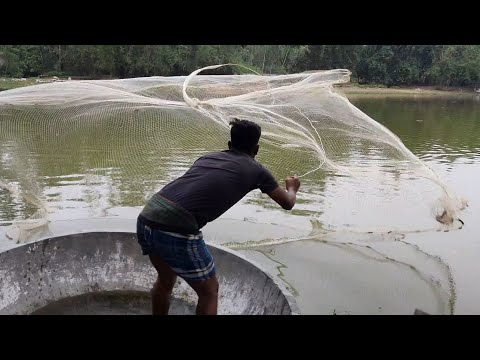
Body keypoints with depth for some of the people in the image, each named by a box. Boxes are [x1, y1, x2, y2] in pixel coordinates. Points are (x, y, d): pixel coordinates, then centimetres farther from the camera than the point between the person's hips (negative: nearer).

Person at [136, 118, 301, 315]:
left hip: (145, 218, 6)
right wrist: (292, 188, 47)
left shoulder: (208, 157, 22)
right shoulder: (257, 170, 9)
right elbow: (287, 203, 24)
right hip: (177, 231, -6)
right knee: (209, 291, 17)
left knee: (165, 279, 31)